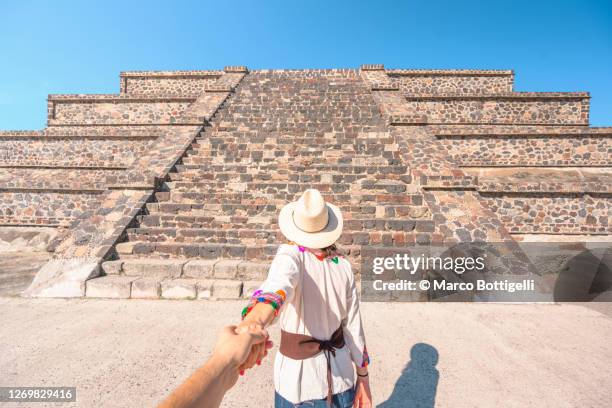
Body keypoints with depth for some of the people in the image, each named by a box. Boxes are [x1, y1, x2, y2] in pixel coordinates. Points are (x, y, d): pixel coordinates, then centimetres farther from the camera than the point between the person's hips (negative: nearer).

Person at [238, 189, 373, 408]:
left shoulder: (291, 255, -20)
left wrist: (253, 324, -62)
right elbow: (354, 327, -4)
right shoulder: (343, 264, -8)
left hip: (298, 376, -3)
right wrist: (363, 377, 7)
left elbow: (279, 284, -44)